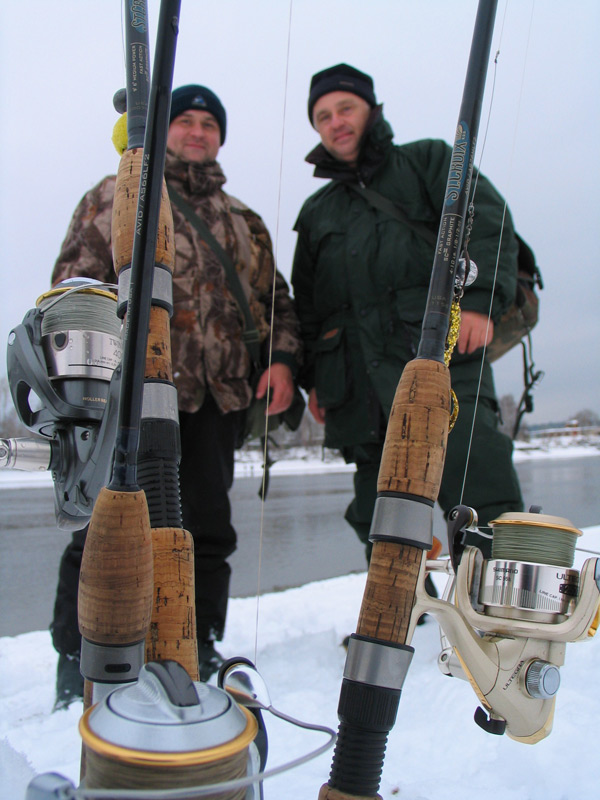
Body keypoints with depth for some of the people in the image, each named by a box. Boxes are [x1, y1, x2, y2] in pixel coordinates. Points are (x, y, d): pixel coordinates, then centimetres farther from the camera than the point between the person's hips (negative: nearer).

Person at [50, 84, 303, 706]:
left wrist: (282, 358, 4)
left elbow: (275, 298, 23)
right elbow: (75, 285, 4)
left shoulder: (242, 221, 25)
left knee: (208, 530, 6)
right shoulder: (117, 196, 12)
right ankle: (78, 660, 12)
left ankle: (198, 651, 20)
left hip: (215, 395, 4)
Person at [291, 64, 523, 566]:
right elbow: (305, 304, 27)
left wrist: (479, 299, -13)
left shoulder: (428, 161, 19)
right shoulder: (316, 213, 30)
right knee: (380, 516, 3)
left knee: (482, 498, -18)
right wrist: (312, 378, 14)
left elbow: (487, 223, 4)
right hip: (357, 382, 4)